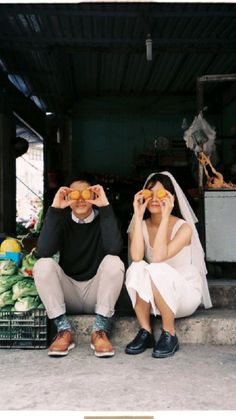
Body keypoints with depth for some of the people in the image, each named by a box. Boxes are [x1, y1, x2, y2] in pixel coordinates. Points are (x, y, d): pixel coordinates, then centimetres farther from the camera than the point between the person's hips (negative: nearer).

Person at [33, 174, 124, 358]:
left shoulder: (103, 218, -4)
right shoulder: (62, 219, -1)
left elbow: (114, 248, -26)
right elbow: (43, 251, -21)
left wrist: (106, 206, -27)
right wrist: (54, 209, -24)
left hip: (97, 292, -1)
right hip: (68, 293, 1)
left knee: (114, 262, -28)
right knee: (43, 265, -24)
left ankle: (100, 330, -20)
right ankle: (64, 330, -18)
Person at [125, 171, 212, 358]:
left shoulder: (184, 227, -13)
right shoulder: (141, 226, -2)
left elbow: (158, 257, -30)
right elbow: (136, 256, -24)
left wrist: (165, 217, -29)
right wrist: (138, 215, -21)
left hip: (186, 293, -3)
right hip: (154, 298, 3)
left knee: (156, 270, -33)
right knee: (137, 268, -27)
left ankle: (170, 334, -16)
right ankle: (145, 332, -17)